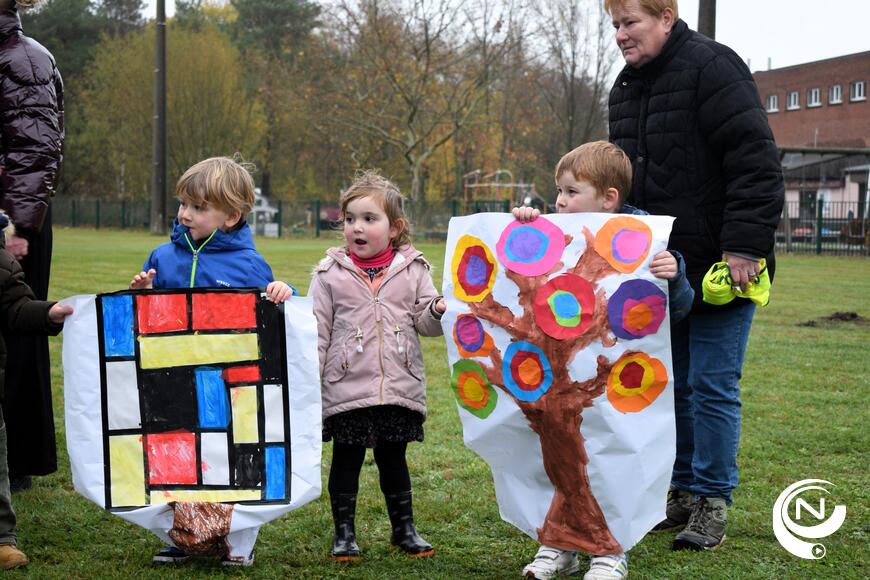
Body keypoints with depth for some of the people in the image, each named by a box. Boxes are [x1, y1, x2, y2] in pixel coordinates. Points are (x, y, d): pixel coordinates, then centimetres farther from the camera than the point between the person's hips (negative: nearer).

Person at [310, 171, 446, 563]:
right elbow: (317, 331, 1)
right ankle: (343, 532, 21)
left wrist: (438, 312, -19)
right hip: (347, 391, -1)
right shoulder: (331, 273, 0)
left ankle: (404, 527, 29)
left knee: (394, 459, 15)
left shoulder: (412, 270, 3)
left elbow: (424, 321, 4)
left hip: (399, 389, 1)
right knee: (346, 461, 8)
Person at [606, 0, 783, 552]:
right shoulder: (627, 88, 13)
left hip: (721, 267, -8)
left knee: (713, 385, -2)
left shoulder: (712, 67, -13)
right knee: (671, 384, 12)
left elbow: (756, 161, -19)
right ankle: (683, 494, 24)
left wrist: (744, 246, -23)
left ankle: (713, 504, 8)